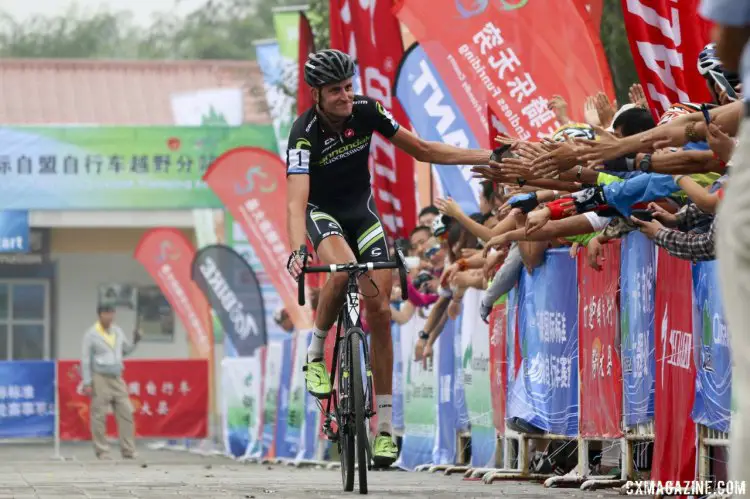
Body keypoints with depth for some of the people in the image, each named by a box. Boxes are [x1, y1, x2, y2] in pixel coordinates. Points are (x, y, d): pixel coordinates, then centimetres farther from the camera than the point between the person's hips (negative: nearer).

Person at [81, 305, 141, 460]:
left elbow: (125, 351, 22)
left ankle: (128, 451, 5)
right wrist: (87, 383, -10)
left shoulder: (117, 332, 12)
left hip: (117, 379, 5)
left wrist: (135, 342, 3)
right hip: (100, 379, -5)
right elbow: (85, 360, -5)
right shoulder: (91, 334, -4)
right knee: (99, 416, -4)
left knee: (126, 412, 1)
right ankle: (102, 451, 2)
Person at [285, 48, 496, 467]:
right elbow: (296, 201, -39)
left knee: (380, 310, -7)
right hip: (322, 212, -4)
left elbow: (423, 150, -4)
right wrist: (298, 251, -57)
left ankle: (385, 426, -2)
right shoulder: (305, 133, -28)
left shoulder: (367, 111, -15)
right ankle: (316, 353, -11)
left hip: (362, 209, 4)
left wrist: (489, 157, -9)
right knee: (343, 270, -37)